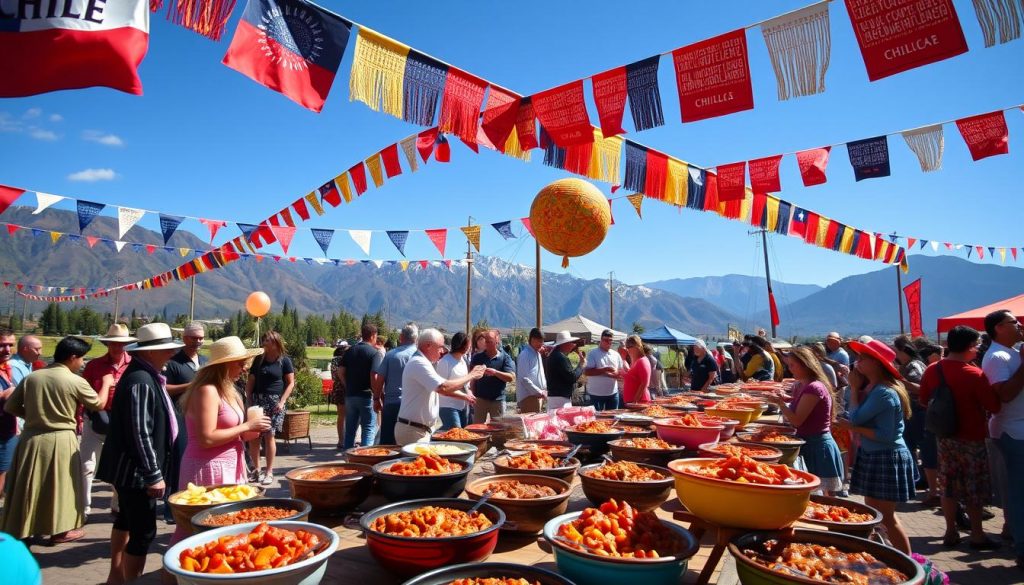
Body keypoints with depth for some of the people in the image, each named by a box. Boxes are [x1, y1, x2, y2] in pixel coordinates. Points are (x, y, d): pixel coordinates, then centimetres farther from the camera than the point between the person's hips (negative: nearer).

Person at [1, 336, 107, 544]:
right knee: (60, 484, 9)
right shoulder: (76, 381, -12)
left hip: (31, 439, 4)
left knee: (30, 485, 15)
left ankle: (23, 528, 27)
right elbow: (99, 404, 1)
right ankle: (59, 530, 18)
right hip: (60, 441, -4)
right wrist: (106, 384, 16)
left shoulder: (31, 378, 1)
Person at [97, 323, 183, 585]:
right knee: (143, 532, -4)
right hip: (136, 470, -11)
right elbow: (140, 434, -26)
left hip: (132, 469, 11)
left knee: (127, 520, 23)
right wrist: (154, 475, -22)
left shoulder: (147, 375, 8)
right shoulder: (140, 381, -24)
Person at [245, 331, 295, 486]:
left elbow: (291, 383, -1)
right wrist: (249, 400, 4)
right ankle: (256, 470, 16)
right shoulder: (258, 359, 11)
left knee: (269, 435, -5)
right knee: (253, 436, 0)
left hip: (274, 402, -4)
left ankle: (269, 472, 5)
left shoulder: (284, 360, 1)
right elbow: (250, 381, 14)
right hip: (257, 400, 4)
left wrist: (282, 401, -10)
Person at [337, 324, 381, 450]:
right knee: (369, 428, 2)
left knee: (350, 427, 15)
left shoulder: (350, 351, 8)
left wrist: (349, 386, 15)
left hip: (350, 395, 6)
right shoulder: (375, 353, -11)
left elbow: (342, 372, 5)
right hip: (366, 396, -6)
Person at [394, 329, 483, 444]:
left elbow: (441, 387, 24)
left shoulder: (421, 362, 16)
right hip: (413, 430, -10)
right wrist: (470, 376, -18)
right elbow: (444, 387, -29)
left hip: (421, 429, 10)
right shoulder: (419, 363, -19)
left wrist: (464, 396, 19)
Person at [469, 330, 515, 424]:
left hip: (497, 400, -1)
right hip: (480, 399, 2)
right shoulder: (477, 358, 7)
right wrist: (473, 395, -1)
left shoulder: (505, 358, 0)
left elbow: (511, 377, -11)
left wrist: (495, 372, -23)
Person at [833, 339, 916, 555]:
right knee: (872, 512, 18)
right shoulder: (870, 386, 6)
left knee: (886, 517, 1)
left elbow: (855, 417, -24)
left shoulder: (884, 393, -23)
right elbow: (864, 422, 5)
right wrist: (857, 387, -1)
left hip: (887, 459, -10)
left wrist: (854, 388, -14)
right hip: (871, 455, 10)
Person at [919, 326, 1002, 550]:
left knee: (948, 487, 13)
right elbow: (994, 407, -15)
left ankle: (951, 532, 22)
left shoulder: (932, 370, -3)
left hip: (944, 437, 5)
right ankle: (977, 535, 19)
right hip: (971, 439, -5)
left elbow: (923, 401, 7)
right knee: (974, 489, 9)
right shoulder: (974, 374, -20)